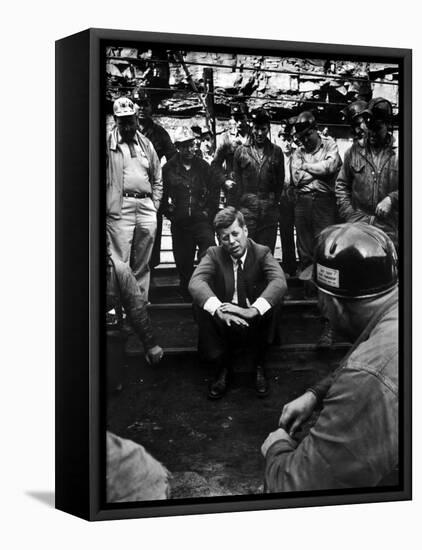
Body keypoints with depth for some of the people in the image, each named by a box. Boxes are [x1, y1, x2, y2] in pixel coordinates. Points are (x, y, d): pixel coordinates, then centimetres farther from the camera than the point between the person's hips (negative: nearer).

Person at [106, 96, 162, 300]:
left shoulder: (146, 144, 16)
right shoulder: (108, 143, 1)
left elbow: (157, 179, 20)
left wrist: (155, 205, 11)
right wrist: (109, 205, -8)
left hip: (146, 207, 5)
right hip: (120, 206, -5)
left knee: (143, 263, 11)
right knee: (120, 262, -7)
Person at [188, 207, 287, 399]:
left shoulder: (262, 253, -6)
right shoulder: (214, 255, -4)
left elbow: (279, 282, -26)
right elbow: (196, 282, -24)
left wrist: (253, 310, -44)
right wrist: (218, 309, -44)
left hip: (255, 325, -1)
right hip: (224, 325, 1)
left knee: (270, 299, -30)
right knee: (200, 304, -26)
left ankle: (258, 365, -12)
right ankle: (222, 367, -13)